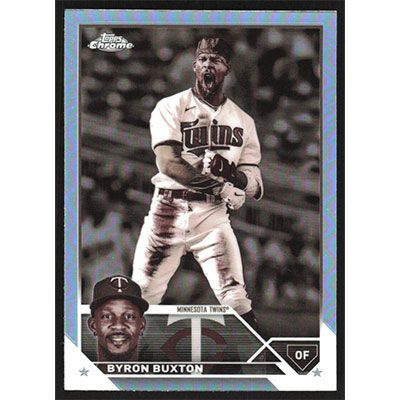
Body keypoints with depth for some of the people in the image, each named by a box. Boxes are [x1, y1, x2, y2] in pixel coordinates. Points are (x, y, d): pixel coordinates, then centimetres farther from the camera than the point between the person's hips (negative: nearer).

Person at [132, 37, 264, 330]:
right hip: (168, 211, -1)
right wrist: (221, 187, -19)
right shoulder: (170, 108, 1)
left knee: (237, 300, -7)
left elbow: (255, 186, 5)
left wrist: (230, 171, -17)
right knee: (141, 297, 1)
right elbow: (168, 163, -14)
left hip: (212, 215, 2)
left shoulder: (243, 121, 10)